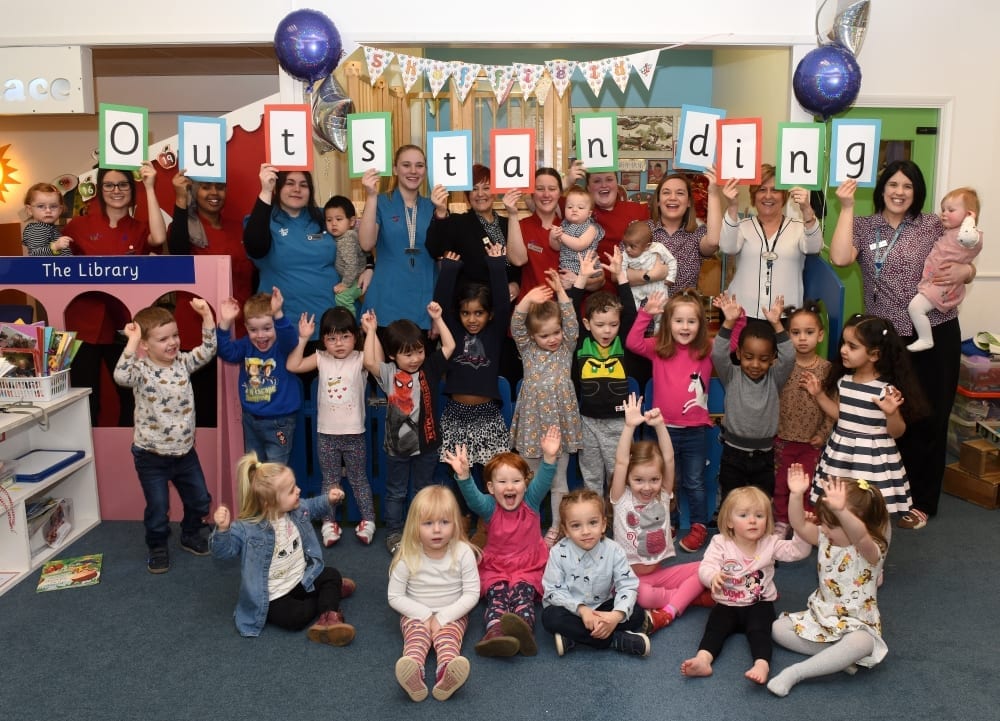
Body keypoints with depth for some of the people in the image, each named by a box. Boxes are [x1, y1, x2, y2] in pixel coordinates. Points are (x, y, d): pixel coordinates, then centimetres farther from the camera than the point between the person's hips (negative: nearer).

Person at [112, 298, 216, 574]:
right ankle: (157, 548, 31)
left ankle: (190, 535, 42)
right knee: (158, 509, 7)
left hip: (185, 451, 5)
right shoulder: (141, 370, -17)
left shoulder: (182, 363, -2)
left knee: (199, 500, 17)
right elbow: (121, 376, -37)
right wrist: (132, 341, -38)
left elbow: (208, 349, -6)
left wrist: (206, 315, -14)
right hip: (152, 456, -5)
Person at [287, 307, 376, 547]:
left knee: (359, 480, 12)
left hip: (354, 434, -2)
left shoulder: (360, 359, -9)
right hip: (326, 434, 2)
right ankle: (329, 523, 22)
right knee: (329, 481, 13)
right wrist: (303, 338, -12)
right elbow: (293, 366, -7)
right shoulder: (321, 359, -1)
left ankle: (368, 520, 23)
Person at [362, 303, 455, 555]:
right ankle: (393, 533, 27)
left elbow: (449, 347, -7)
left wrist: (437, 319, -7)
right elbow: (370, 362, -27)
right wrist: (371, 331, -20)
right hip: (399, 444, -2)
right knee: (395, 493, 14)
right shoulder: (389, 374, -10)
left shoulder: (429, 369, -4)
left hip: (427, 442, 2)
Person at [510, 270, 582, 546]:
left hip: (560, 422, 0)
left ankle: (557, 528, 22)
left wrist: (560, 291, -20)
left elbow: (572, 322, -11)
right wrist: (527, 300, -30)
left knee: (558, 481, 10)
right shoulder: (528, 350, 0)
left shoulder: (567, 348, 2)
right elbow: (515, 326, -14)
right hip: (532, 422, 0)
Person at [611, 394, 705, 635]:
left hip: (659, 573, 4)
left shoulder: (663, 497, 1)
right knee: (640, 595, -37)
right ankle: (687, 596, -12)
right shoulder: (622, 499, -7)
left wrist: (659, 425, -24)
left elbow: (669, 459, -11)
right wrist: (629, 426, -29)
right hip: (630, 576, -4)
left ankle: (666, 613, -26)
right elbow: (621, 463, -20)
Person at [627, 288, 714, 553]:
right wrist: (646, 313, -24)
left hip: (696, 430, -1)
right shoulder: (659, 348, -3)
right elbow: (633, 343, -15)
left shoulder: (707, 351, -4)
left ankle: (699, 526, 26)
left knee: (694, 483, 11)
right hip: (665, 428, 1)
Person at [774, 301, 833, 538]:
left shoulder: (826, 368, -5)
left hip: (812, 440, 0)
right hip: (783, 437, 0)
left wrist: (823, 433, -7)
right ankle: (781, 522, 28)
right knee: (781, 483, 11)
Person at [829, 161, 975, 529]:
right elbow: (839, 258, -16)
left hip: (935, 334, 0)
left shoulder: (934, 225, 2)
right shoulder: (864, 227, 3)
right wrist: (846, 207, -13)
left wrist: (962, 271, -18)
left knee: (929, 418, 6)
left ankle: (921, 501, 20)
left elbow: (967, 270, 6)